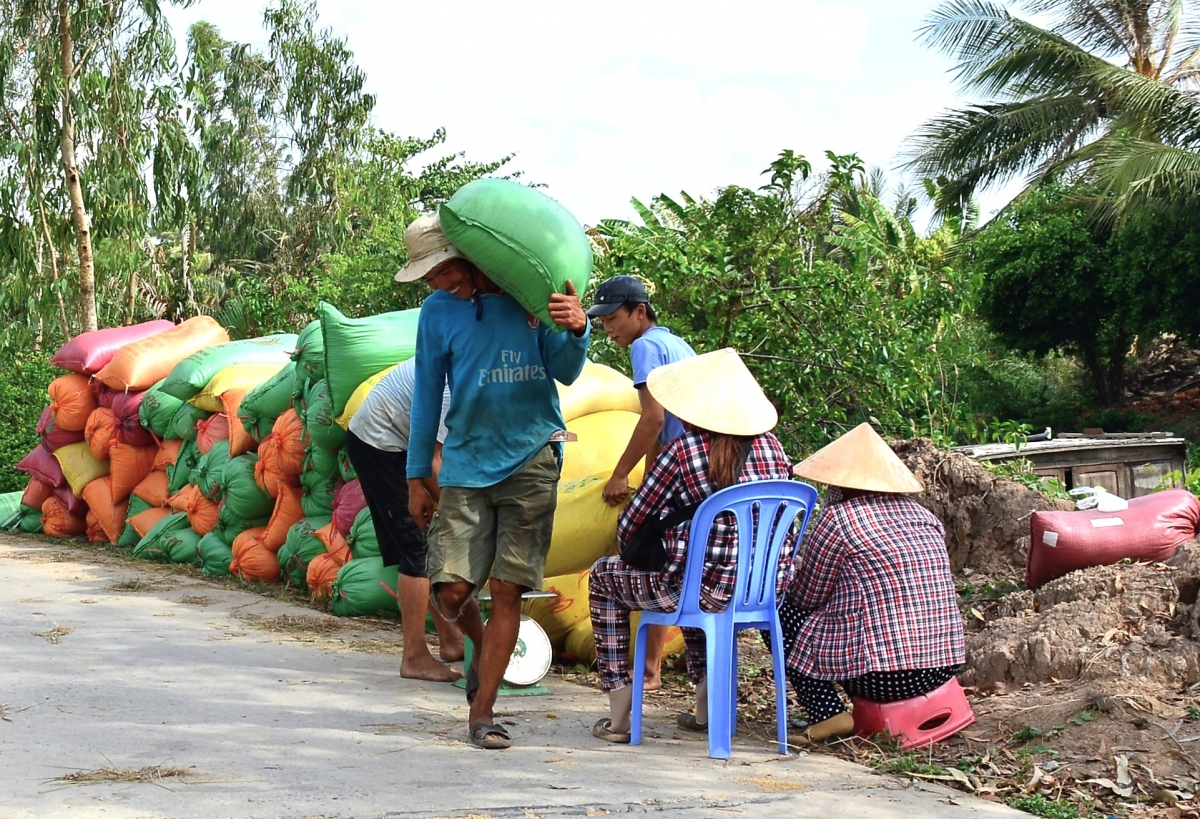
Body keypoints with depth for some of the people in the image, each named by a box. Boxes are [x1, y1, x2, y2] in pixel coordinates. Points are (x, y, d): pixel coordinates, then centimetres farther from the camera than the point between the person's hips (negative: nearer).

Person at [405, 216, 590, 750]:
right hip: (466, 464, 1)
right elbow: (427, 396, 8)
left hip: (531, 460, -1)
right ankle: (482, 646, 28)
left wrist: (576, 331, -23)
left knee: (507, 592, -2)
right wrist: (416, 476, 9)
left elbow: (565, 373, -1)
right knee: (451, 591, -6)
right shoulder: (439, 311, 1)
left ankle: (482, 712, 7)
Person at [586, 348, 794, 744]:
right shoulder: (771, 447, 2)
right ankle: (706, 706, 35)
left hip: (706, 591, -6)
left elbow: (629, 527, -4)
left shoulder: (684, 450, -13)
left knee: (603, 576, 21)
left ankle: (618, 715, 18)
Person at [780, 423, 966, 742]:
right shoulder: (926, 518, 12)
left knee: (781, 608, 11)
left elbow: (807, 598, 2)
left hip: (881, 676, -7)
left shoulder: (839, 517, -7)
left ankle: (827, 714, -3)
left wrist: (787, 584, 25)